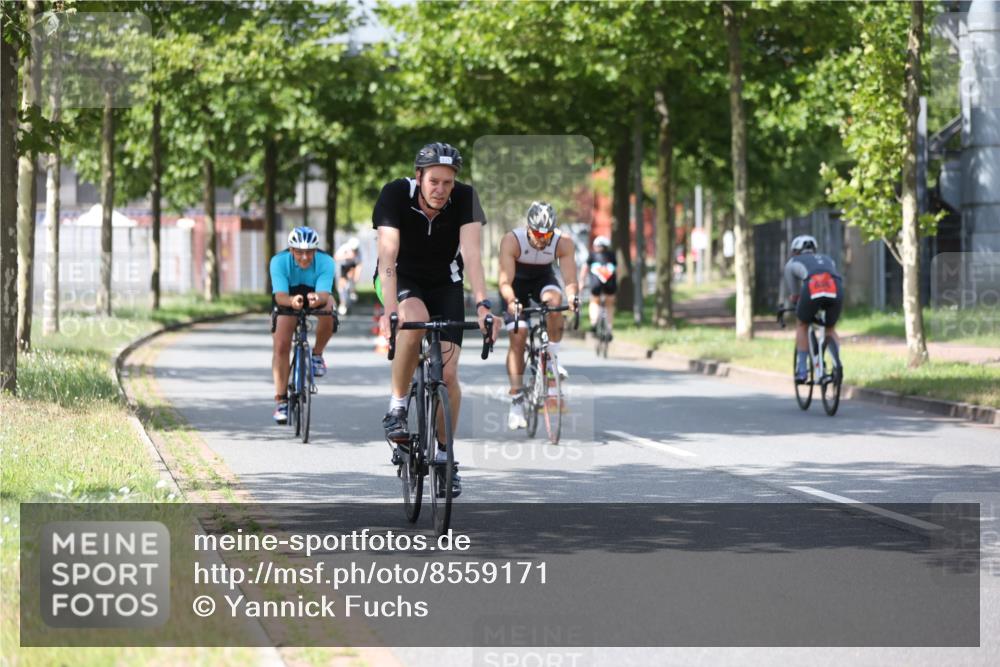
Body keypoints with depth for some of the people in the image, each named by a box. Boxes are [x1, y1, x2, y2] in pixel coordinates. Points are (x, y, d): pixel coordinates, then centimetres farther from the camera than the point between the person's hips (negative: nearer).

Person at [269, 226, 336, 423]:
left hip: (316, 296, 0)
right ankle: (281, 400, -9)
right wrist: (292, 301, -63)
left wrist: (317, 299, -64)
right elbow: (280, 296, -39)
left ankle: (317, 355, -9)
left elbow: (324, 294, -40)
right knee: (281, 346, -16)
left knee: (328, 308, -34)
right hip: (287, 299, 0)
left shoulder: (325, 262, -30)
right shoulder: (279, 261, -30)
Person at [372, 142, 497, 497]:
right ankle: (397, 407, -19)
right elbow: (387, 256, -35)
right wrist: (390, 312, -47)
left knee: (447, 372, -9)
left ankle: (444, 454, 10)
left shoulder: (465, 198, -22)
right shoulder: (395, 194, -26)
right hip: (401, 279, -2)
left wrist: (483, 304, -46)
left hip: (444, 284, 2)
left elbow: (471, 254, -32)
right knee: (415, 322, -36)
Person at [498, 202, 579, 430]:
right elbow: (505, 281, -38)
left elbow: (570, 280, -32)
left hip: (543, 279, 1)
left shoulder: (563, 243, -27)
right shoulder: (512, 241, -33)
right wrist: (512, 301, -57)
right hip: (517, 284, -1)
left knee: (553, 299, -34)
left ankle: (554, 357, -16)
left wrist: (572, 296, -54)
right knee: (518, 338, -13)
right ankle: (516, 402, -8)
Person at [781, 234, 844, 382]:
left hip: (811, 288, -2)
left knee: (802, 325, 24)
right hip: (836, 289, 2)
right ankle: (837, 363, 3)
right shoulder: (827, 259, 41)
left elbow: (786, 290, 45)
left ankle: (802, 370, 15)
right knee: (830, 329, 26)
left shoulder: (794, 262, 34)